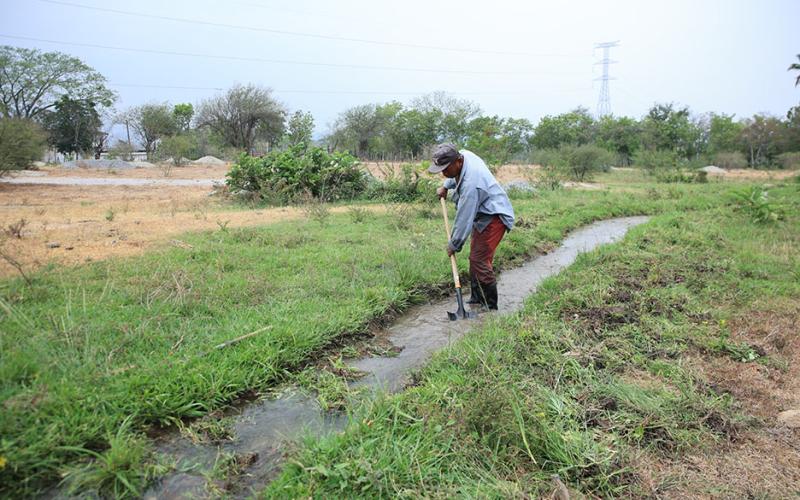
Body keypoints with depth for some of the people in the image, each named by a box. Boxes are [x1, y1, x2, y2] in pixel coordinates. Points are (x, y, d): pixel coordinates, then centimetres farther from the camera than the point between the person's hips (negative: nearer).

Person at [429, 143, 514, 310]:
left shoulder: (470, 183, -33)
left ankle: (490, 307, -5)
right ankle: (476, 300, 21)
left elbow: (464, 218, -26)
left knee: (480, 261, -14)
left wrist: (454, 244, -16)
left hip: (494, 218, -10)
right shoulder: (463, 154, -6)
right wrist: (445, 186, 17)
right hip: (483, 216, 10)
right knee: (474, 258, 12)